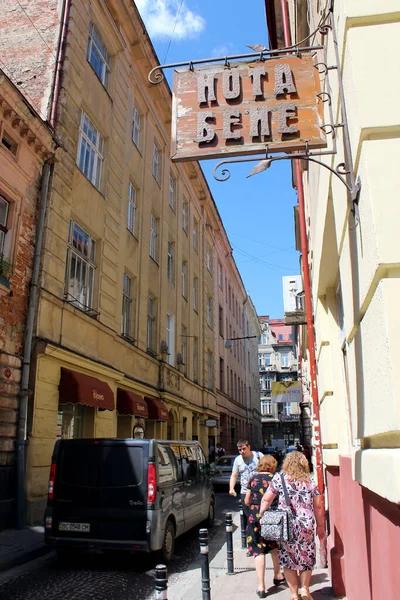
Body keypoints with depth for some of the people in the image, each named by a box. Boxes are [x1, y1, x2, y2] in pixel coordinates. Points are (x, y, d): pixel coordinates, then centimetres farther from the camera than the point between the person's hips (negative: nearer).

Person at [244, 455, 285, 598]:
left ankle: (261, 586, 1)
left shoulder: (253, 478, 2)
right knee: (274, 546, 23)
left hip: (255, 517, 0)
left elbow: (246, 501, 7)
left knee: (258, 550, 3)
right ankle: (277, 576, 36)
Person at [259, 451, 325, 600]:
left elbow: (266, 500, -4)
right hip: (306, 526, 1)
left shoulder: (279, 479, -3)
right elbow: (318, 506, 5)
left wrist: (261, 516, 7)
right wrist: (320, 526, 15)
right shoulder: (310, 481, 2)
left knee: (288, 560, 12)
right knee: (307, 558, 19)